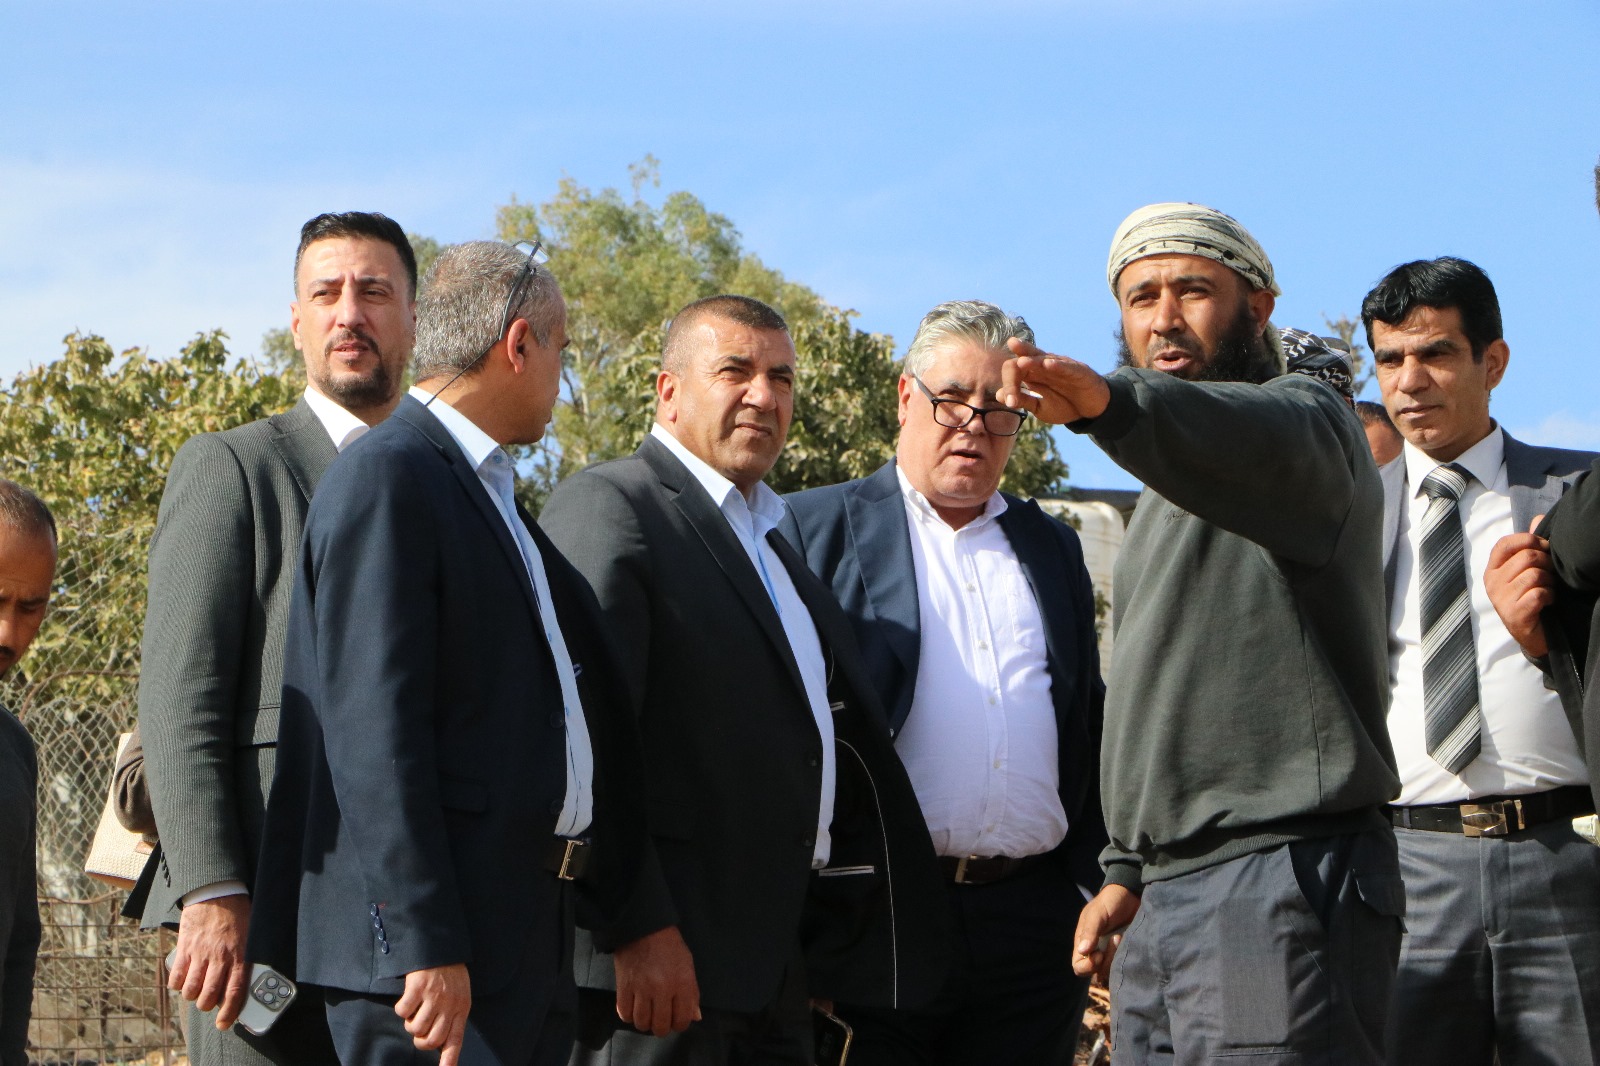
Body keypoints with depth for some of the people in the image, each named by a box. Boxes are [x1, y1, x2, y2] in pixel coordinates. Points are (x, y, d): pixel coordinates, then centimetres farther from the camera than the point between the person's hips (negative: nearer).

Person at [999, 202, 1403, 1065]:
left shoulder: (1300, 416, -5)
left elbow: (1259, 442, -32)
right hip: (1168, 898, 9)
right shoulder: (1172, 489, 25)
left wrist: (1109, 403, -51)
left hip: (1284, 877, -9)